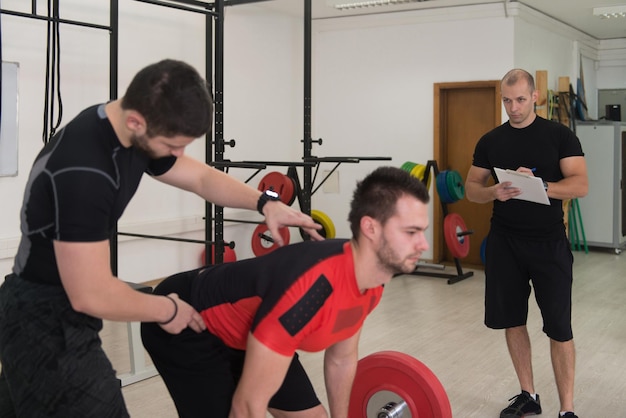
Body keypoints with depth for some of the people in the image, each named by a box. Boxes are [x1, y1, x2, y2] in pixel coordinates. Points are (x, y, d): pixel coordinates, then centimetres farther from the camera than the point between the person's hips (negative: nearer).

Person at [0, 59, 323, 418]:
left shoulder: (135, 133, -3)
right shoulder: (83, 170, -32)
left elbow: (201, 177, 12)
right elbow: (92, 295, -30)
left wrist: (265, 203, -3)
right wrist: (167, 310, -13)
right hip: (47, 325, -10)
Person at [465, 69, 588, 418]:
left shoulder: (560, 135, -4)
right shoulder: (491, 141, 6)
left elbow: (580, 185, -10)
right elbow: (471, 188, 7)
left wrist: (540, 185, -27)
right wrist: (494, 192, -15)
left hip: (549, 242, -3)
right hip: (505, 242, 4)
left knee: (559, 327, -3)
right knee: (512, 321, 10)